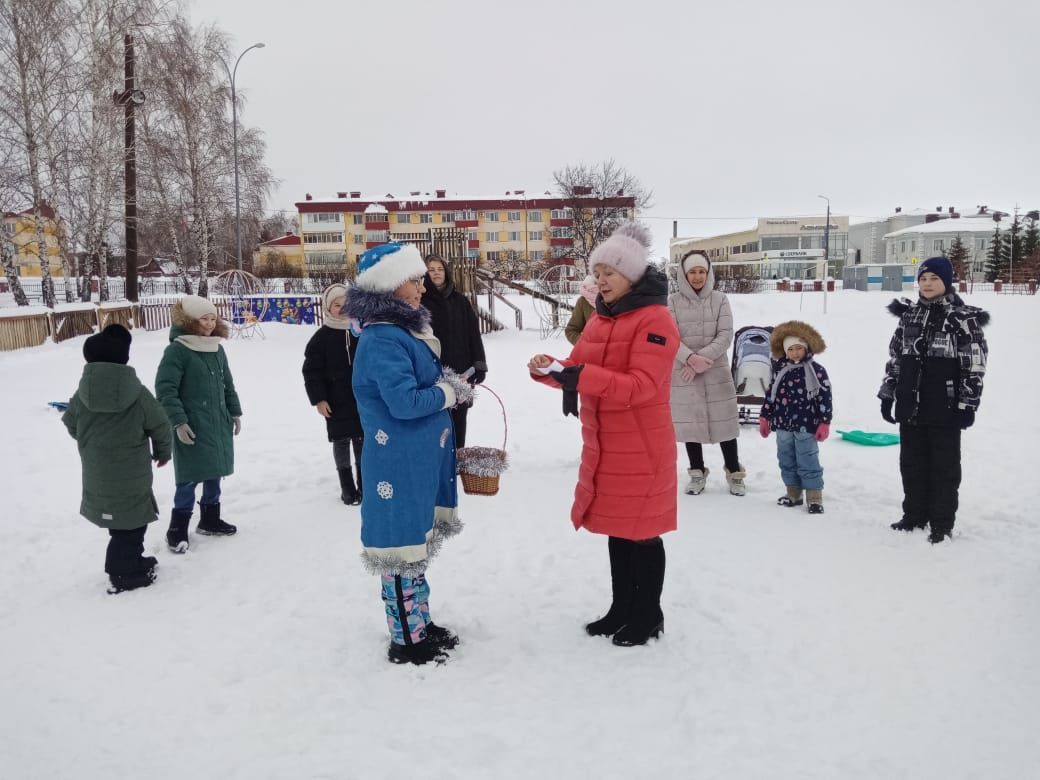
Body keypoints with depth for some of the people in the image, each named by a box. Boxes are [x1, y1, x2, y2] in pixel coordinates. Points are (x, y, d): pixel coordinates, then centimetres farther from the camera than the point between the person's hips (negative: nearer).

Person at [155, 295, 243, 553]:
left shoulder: (217, 349, 9)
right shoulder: (177, 350, -14)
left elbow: (228, 384, 19)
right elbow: (165, 389, -16)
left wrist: (235, 412, 17)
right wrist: (178, 422, -19)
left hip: (219, 424, 7)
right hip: (192, 427, -7)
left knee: (214, 474, 16)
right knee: (190, 478, -5)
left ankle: (210, 519, 30)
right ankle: (177, 529, 6)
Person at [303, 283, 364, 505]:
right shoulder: (322, 337, -3)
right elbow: (311, 371, -3)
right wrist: (318, 399, -9)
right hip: (337, 402, -1)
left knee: (362, 440, 11)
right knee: (341, 441, 6)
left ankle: (364, 483, 26)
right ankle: (347, 485, 18)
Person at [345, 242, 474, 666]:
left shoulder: (403, 330, 10)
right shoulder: (383, 339, -21)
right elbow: (405, 402, -25)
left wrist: (449, 382, 0)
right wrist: (450, 393, -12)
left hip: (420, 458, 10)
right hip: (399, 463, -10)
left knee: (416, 539, 19)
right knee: (403, 546, 2)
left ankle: (421, 624, 33)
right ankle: (408, 641, 16)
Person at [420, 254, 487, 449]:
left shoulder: (461, 301, 9)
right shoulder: (420, 302, -2)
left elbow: (474, 334, 8)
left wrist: (479, 365, 1)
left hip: (461, 371, 4)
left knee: (458, 419, 11)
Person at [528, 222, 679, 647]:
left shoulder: (655, 319, -15)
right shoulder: (600, 318, 11)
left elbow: (641, 385, -24)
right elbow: (578, 370, 10)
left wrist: (581, 376, -32)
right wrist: (549, 369, -12)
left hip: (641, 449, -8)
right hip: (603, 445, 8)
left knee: (642, 533, 5)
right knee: (618, 528, 17)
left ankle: (649, 616, 21)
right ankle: (621, 609, 32)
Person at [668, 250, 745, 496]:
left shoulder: (720, 299, 2)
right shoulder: (673, 301, -1)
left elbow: (726, 335, -5)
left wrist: (702, 360, -16)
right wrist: (690, 358, -24)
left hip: (717, 371, 0)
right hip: (683, 373, 0)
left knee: (724, 421, 4)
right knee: (690, 422, 7)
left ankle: (734, 472, 20)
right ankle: (697, 473, 22)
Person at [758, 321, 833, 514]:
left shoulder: (816, 371, -6)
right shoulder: (780, 370, 5)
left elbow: (825, 398, -6)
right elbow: (771, 394, 12)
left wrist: (824, 423, -9)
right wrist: (765, 418, 12)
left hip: (806, 426, -5)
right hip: (783, 425, 5)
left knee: (808, 463, -1)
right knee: (787, 462, 13)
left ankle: (814, 498, 8)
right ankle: (793, 494, 26)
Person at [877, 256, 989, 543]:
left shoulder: (964, 318, -6)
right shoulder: (908, 314, 9)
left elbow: (975, 366, -7)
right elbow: (895, 356, 13)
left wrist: (968, 405, -10)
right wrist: (887, 395, 10)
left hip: (944, 408, -5)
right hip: (910, 406, 5)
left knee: (944, 466, 5)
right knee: (912, 464, 13)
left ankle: (942, 523, 16)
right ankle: (914, 515, 27)